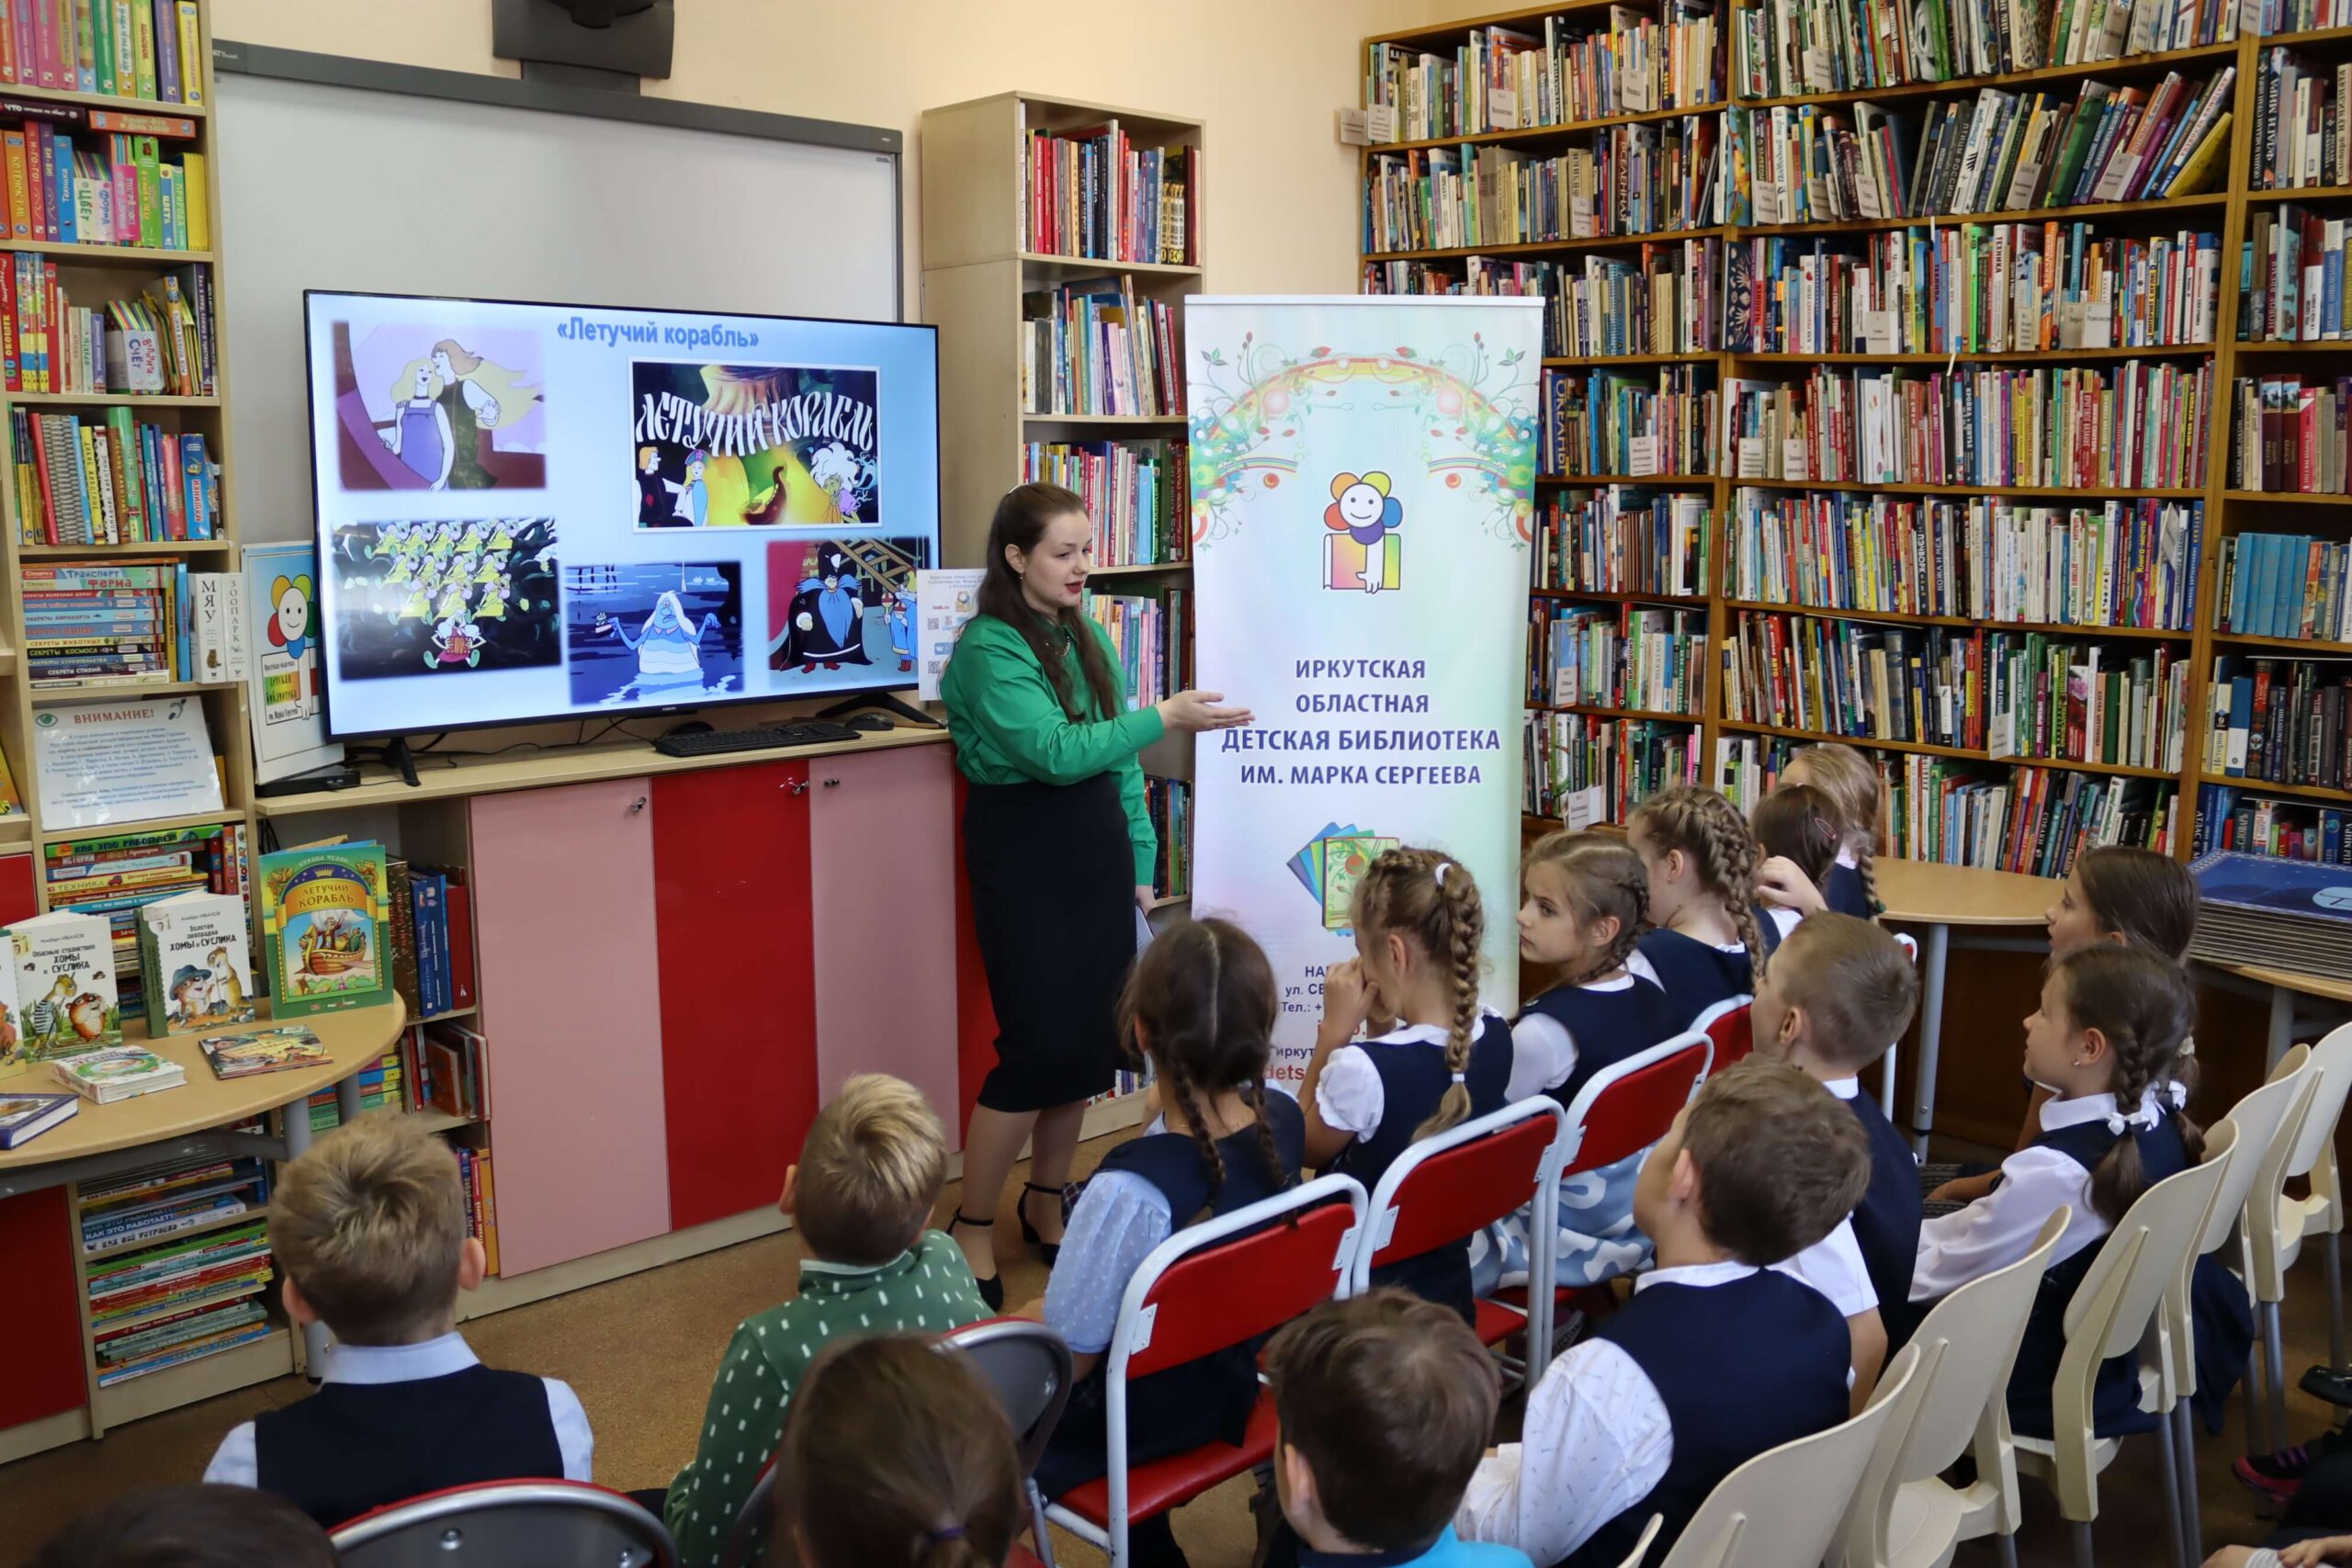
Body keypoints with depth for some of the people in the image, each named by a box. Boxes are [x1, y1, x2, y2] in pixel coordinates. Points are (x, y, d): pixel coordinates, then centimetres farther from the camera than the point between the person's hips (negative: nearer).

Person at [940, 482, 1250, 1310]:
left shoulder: (1090, 637, 10)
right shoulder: (989, 650, -12)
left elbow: (1118, 762, 13)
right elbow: (1056, 752, -22)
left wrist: (1141, 863, 10)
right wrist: (1166, 718, -22)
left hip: (1098, 855, 7)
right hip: (1025, 864, -7)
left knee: (1091, 1041, 9)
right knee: (1038, 1048, -7)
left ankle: (1046, 1205, 28)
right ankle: (972, 1229, 10)